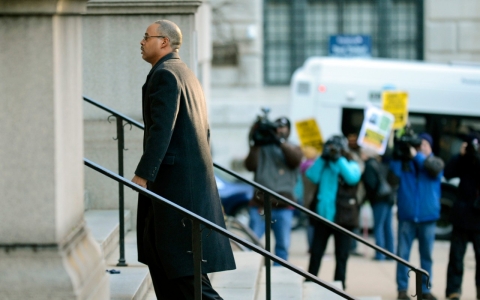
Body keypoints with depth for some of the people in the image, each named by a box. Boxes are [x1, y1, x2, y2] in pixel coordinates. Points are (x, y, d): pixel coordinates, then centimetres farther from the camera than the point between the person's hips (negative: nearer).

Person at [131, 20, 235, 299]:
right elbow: (204, 131, 22)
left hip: (176, 179, -10)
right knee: (156, 249, 13)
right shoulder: (187, 74, 19)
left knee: (181, 256, -9)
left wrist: (143, 174, -23)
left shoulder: (165, 74, -12)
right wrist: (202, 169, 26)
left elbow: (161, 129, -21)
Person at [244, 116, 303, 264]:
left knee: (283, 245, 1)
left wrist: (281, 141, -18)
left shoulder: (292, 149, 16)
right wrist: (255, 146, -12)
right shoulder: (263, 148, 13)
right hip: (260, 203, -1)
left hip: (283, 205, 1)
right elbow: (250, 166, 0)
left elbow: (295, 159, -7)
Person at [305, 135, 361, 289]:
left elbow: (352, 178, -17)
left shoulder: (351, 165, 4)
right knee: (315, 253, 5)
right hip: (322, 216, 3)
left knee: (341, 256, 3)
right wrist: (322, 158, -6)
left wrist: (339, 159, -14)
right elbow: (312, 177, -4)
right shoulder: (323, 164, 13)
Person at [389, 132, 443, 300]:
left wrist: (416, 155, -18)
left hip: (427, 217, 1)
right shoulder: (404, 161, 6)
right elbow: (393, 174, -8)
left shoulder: (435, 161, 7)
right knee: (403, 254, -2)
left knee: (426, 255, 5)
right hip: (406, 216, -1)